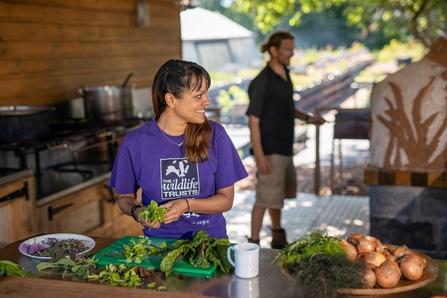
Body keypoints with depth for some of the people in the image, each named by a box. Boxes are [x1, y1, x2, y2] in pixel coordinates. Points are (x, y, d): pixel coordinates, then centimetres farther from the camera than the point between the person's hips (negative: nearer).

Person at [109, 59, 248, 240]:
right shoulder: (135, 142, -5)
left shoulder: (215, 135, -4)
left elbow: (226, 199, 1)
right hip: (159, 240, 0)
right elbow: (124, 197, 9)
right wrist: (137, 211, -12)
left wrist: (188, 205, -15)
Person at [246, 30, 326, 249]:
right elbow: (253, 121, -17)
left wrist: (307, 118, 6)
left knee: (279, 194, 20)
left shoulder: (285, 76, 8)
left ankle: (278, 238, 37)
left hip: (285, 148, 9)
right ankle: (253, 243, 9)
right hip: (270, 150, -9)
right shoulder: (262, 82, -17)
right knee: (265, 198, -3)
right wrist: (259, 155, -21)